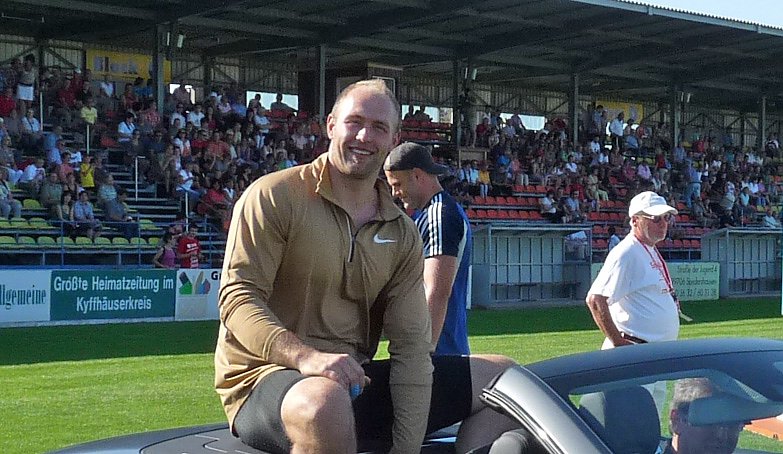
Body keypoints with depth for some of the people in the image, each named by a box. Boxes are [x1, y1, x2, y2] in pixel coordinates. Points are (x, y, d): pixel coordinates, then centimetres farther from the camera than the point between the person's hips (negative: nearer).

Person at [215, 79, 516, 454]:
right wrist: (306, 357, -34)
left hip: (355, 381, 7)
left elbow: (410, 344, 2)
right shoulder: (274, 196, -6)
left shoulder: (402, 234, 10)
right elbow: (238, 297, -16)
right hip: (266, 378, -6)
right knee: (326, 402, -44)